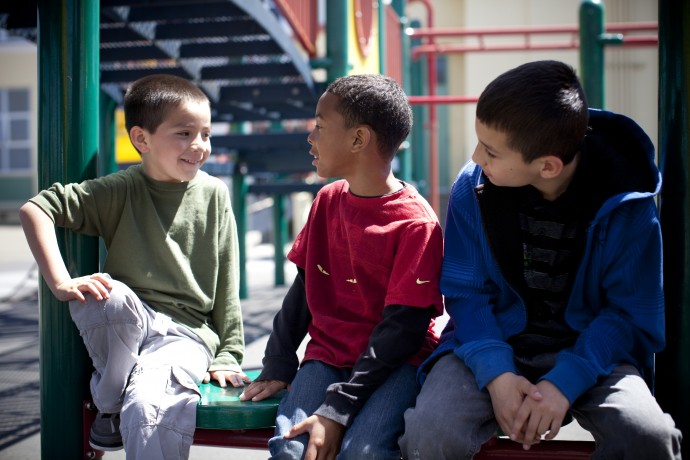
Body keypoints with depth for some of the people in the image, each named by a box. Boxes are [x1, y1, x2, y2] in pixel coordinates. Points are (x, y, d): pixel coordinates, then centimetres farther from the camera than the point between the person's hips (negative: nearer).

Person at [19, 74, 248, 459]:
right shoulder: (121, 191, -2)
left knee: (149, 407, -36)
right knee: (110, 294, -34)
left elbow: (226, 283, 4)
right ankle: (109, 404, -10)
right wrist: (62, 283, -21)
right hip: (121, 326, 3)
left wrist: (227, 355, 2)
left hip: (186, 332, -3)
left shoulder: (214, 194, 1)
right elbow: (35, 209, -9)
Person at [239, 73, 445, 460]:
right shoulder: (327, 201, 9)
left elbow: (402, 327, -15)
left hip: (395, 362, -4)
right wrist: (278, 366, 5)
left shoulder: (416, 224, -12)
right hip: (327, 355, 5)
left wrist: (339, 408, -20)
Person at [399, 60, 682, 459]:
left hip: (589, 349, 0)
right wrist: (496, 374, -20)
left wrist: (565, 382, -21)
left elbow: (631, 313, -8)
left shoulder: (625, 203, -14)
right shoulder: (473, 187, -10)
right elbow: (465, 292, -5)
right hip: (494, 343, 0)